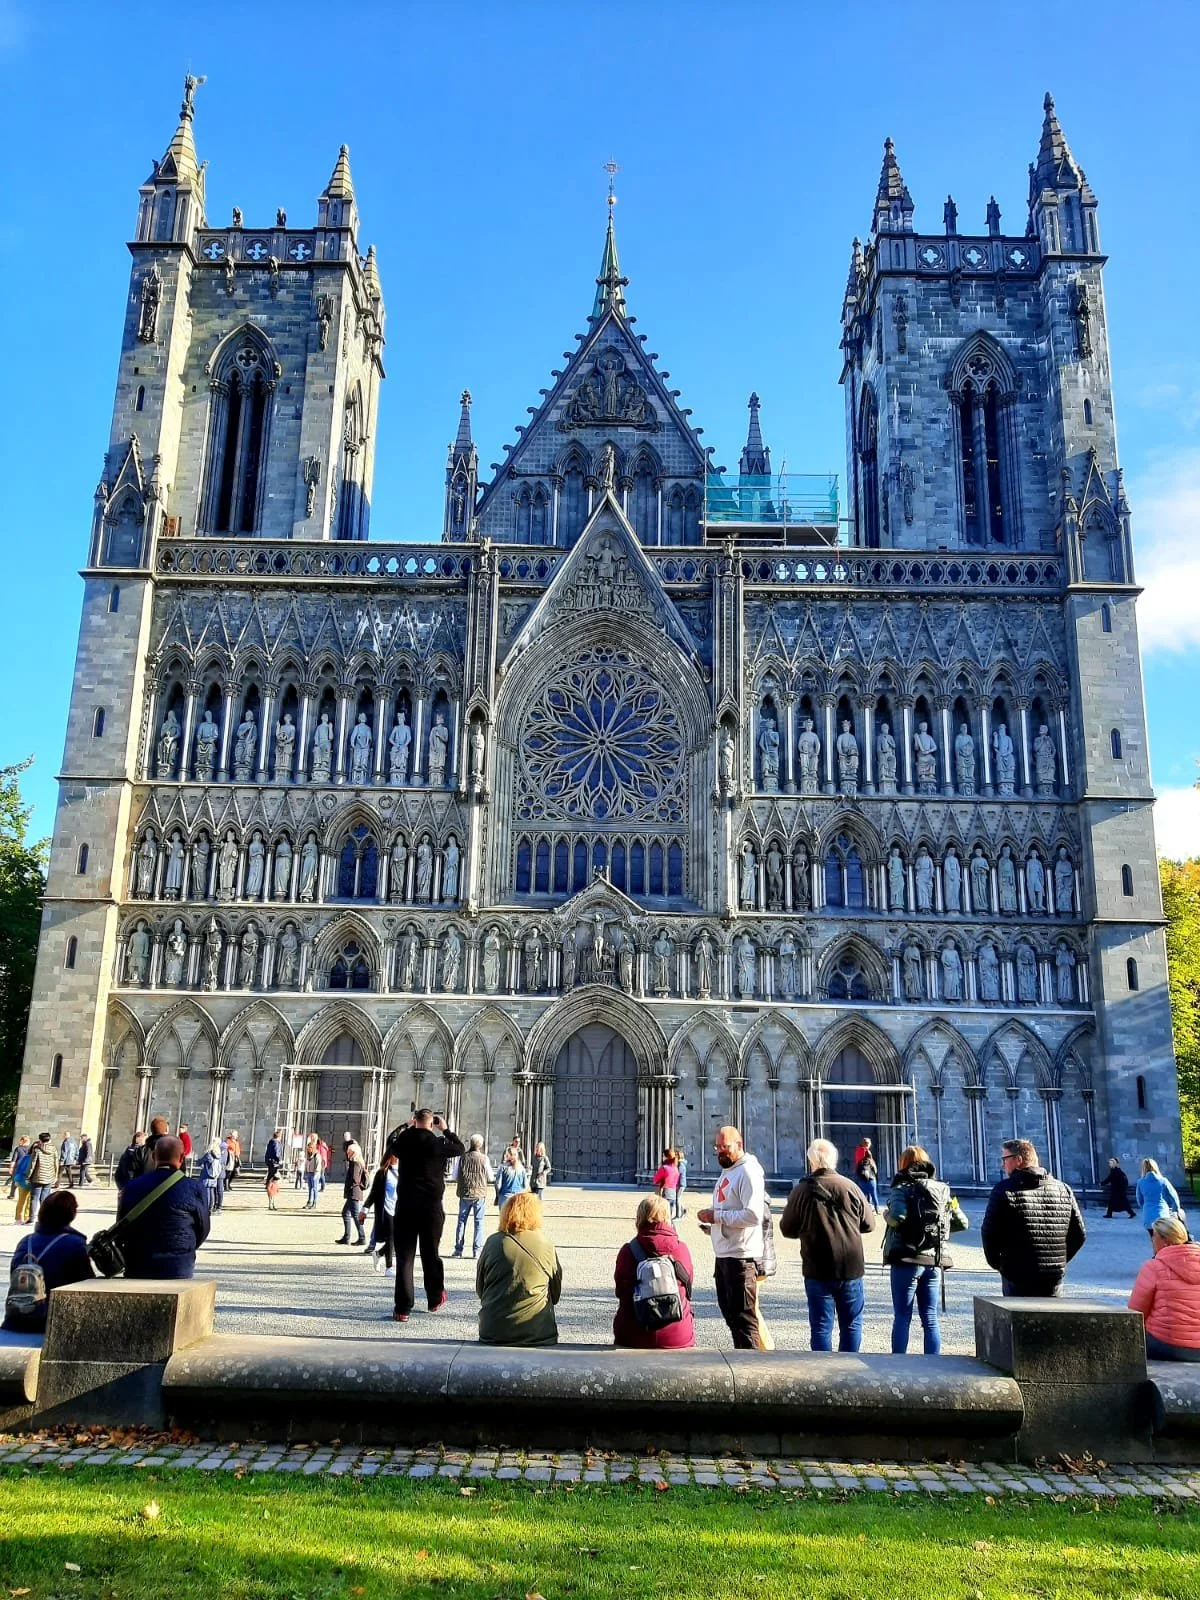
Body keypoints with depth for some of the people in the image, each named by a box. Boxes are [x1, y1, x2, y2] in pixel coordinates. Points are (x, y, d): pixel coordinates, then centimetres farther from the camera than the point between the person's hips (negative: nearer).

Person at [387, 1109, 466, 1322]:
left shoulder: (403, 1141, -2)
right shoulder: (437, 1143, -8)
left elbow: (391, 1143, 22)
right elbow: (461, 1148, 8)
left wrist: (406, 1127, 30)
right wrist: (445, 1130, 15)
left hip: (405, 1205, 1)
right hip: (432, 1206, -1)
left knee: (404, 1256, 1)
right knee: (430, 1253, 14)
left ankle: (403, 1308, -3)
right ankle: (435, 1299, 27)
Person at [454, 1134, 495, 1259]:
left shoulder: (463, 1157, -3)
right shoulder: (484, 1158, -9)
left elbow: (455, 1175, 4)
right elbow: (490, 1178, -3)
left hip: (465, 1194, 2)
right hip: (480, 1194, -2)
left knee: (462, 1221, 12)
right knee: (479, 1222, 4)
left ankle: (459, 1248, 13)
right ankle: (477, 1250, 2)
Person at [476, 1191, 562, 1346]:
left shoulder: (493, 1243, -2)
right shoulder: (546, 1246, -2)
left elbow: (479, 1289, 9)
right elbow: (556, 1294, 10)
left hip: (493, 1334, 1)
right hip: (538, 1334, -1)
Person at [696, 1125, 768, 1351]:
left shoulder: (748, 1172, -15)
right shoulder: (727, 1171, 16)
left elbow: (753, 1215, -25)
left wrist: (717, 1216, -20)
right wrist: (708, 1216, 9)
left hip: (741, 1257, -10)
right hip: (723, 1255, 10)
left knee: (744, 1317, -6)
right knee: (730, 1314, 18)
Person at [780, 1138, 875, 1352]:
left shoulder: (801, 1191, -7)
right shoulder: (851, 1187, -4)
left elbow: (787, 1229, 2)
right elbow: (869, 1224, 6)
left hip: (817, 1270, -1)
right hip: (851, 1268, 1)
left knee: (821, 1326, 7)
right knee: (851, 1325, 12)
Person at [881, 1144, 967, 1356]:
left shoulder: (902, 1189, -7)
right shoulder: (942, 1190, 9)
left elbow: (897, 1217, -25)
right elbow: (961, 1223, 10)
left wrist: (886, 1213, -4)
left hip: (906, 1260, -4)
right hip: (934, 1261, 4)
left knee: (902, 1317, 3)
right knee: (930, 1318, 10)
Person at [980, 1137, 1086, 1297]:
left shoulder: (1004, 1190, -9)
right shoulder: (1063, 1190, 7)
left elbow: (989, 1233, -10)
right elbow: (1079, 1234, 10)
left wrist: (996, 1262, 7)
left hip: (1017, 1279, -4)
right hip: (1054, 1278, 5)